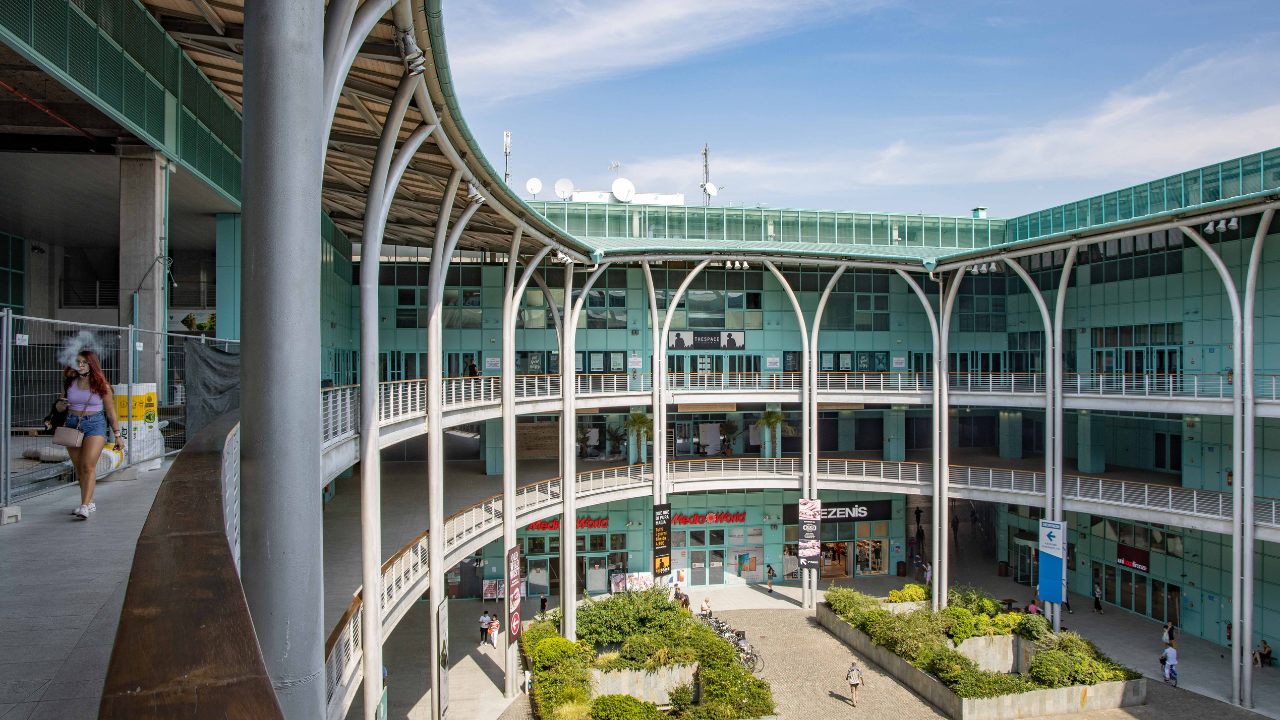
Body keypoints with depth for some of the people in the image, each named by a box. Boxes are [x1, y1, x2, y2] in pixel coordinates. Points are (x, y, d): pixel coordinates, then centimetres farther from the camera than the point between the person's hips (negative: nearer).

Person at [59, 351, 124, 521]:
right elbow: (59, 408, 16)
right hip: (72, 424, 4)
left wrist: (117, 435, 3)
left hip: (95, 425, -4)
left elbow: (110, 412, 3)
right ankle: (90, 502, 23)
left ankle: (84, 507, -21)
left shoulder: (101, 385, -2)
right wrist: (61, 404, -10)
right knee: (79, 468, 10)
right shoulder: (70, 383, 7)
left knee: (89, 466, -16)